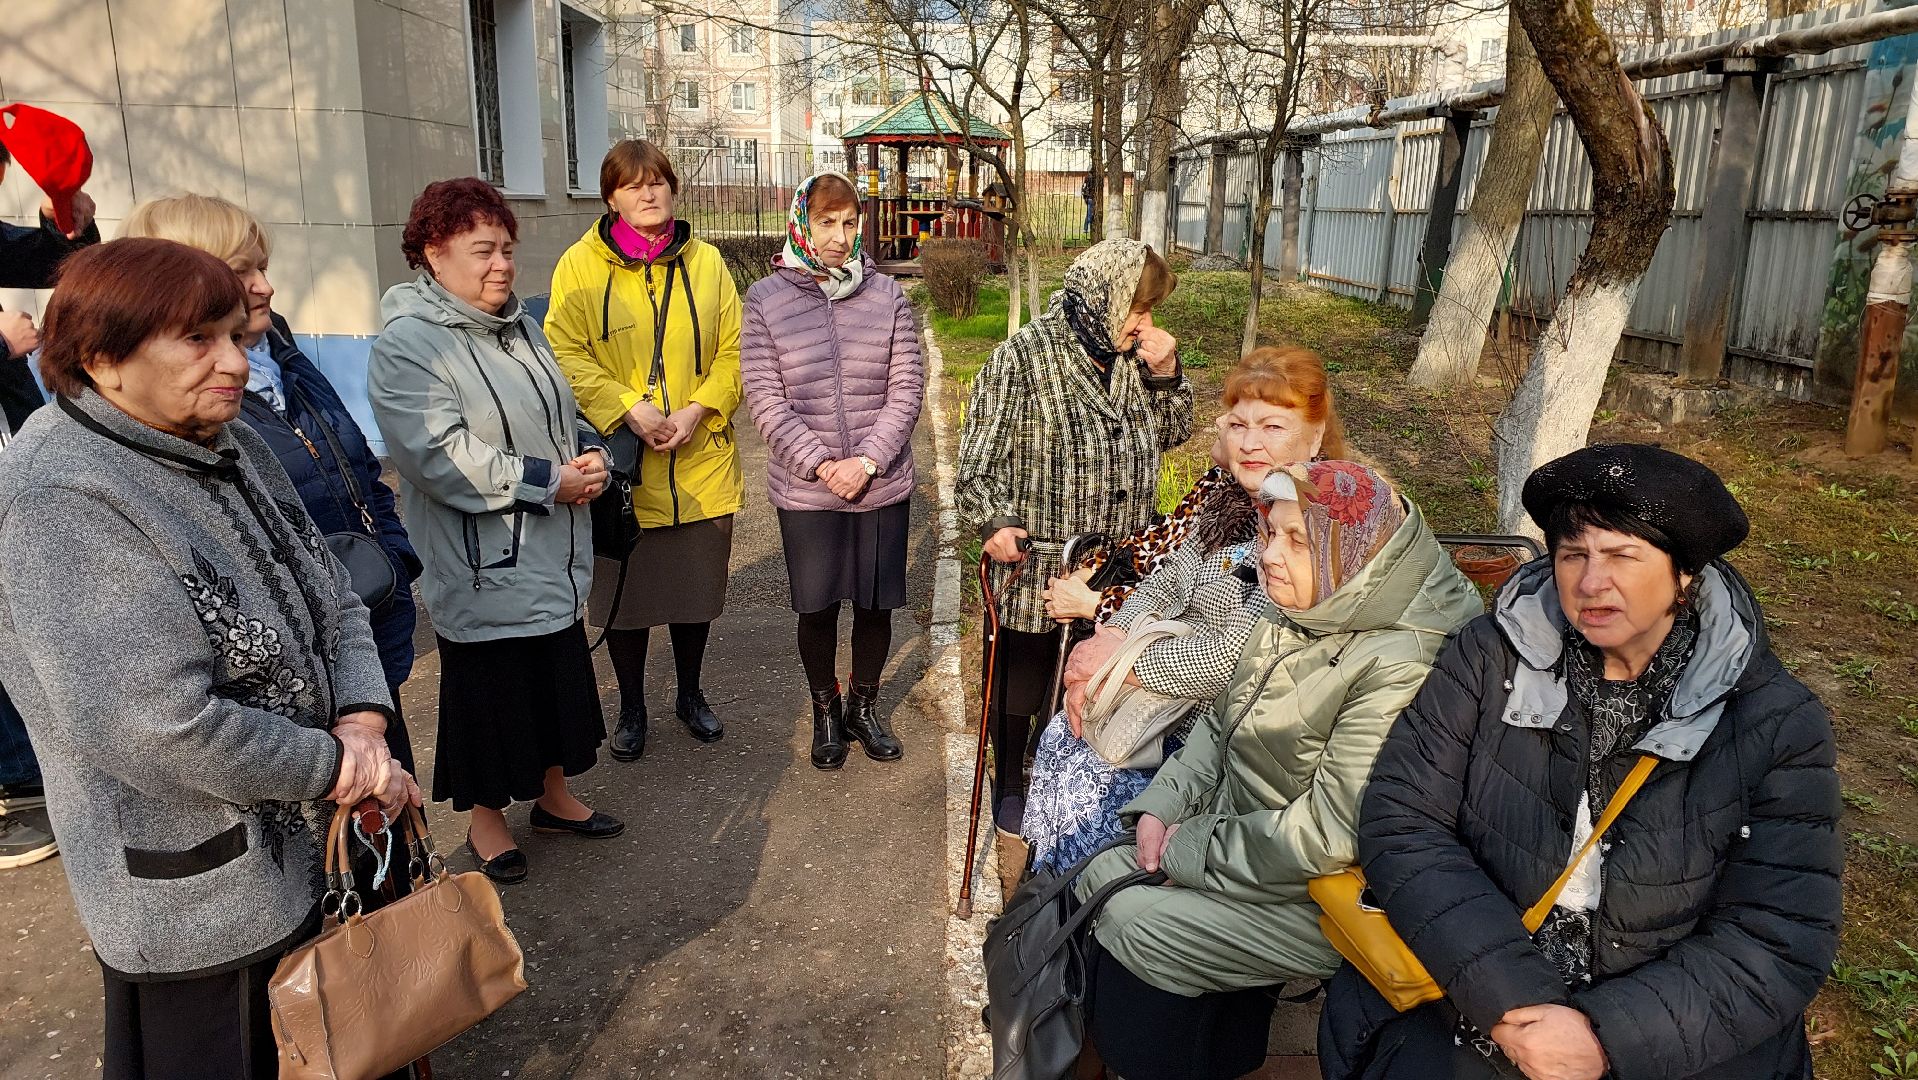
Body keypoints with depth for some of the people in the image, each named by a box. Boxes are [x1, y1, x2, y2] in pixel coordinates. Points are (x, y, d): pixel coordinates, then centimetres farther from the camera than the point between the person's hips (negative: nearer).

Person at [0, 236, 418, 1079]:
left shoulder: (233, 447, 3)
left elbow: (333, 600, 6)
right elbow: (162, 727, -28)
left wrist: (362, 723, -12)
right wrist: (335, 767, -17)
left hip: (307, 851, 8)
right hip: (192, 902, -8)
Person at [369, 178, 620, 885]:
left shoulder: (519, 326, 10)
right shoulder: (407, 345, -15)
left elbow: (562, 413, 21)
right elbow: (440, 456, -26)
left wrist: (588, 454, -2)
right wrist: (549, 481, -22)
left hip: (554, 558, 7)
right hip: (483, 569, -7)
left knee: (560, 680, 18)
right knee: (489, 694, 8)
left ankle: (554, 796, 38)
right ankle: (485, 820, 29)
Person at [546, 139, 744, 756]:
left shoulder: (706, 263, 5)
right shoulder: (581, 265, -2)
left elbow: (734, 349, 2)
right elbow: (566, 355, -8)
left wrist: (697, 409, -12)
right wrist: (630, 410, -18)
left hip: (700, 461, 2)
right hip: (621, 463, -2)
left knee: (697, 588, 14)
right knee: (624, 593, 9)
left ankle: (691, 695, 36)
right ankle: (632, 708, 29)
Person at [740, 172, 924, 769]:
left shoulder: (887, 296, -1)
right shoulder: (765, 300, -4)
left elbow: (907, 389, -3)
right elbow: (765, 400, -7)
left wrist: (867, 461, -13)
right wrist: (821, 465, -16)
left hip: (883, 486, 1)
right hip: (805, 490, -1)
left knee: (876, 602, 12)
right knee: (817, 607, 9)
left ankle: (864, 707, 34)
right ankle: (826, 712, 33)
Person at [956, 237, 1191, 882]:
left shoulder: (1131, 357, 3)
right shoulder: (1024, 357, -15)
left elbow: (1172, 434, 13)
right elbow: (978, 460, -14)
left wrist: (1166, 375, -3)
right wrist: (996, 522, -29)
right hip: (1033, 566, -5)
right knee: (1018, 691, 14)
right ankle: (1010, 791, 37)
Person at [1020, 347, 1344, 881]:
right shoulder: (1230, 495, 3)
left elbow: (1237, 656, -26)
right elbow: (1169, 580, 7)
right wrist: (1110, 637, -11)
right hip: (1174, 682, 8)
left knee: (1091, 779, -11)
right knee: (1064, 736, 3)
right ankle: (1045, 879, 26)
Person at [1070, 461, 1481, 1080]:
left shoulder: (1398, 665, -27)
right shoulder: (1293, 618, 0)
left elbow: (1329, 832, -28)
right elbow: (1219, 725, 11)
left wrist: (1190, 849, -18)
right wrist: (1160, 807, -3)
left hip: (1319, 893, -8)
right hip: (1231, 831, 9)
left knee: (1134, 924, -14)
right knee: (1101, 877, 3)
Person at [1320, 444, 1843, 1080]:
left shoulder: (1778, 725, -7)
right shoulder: (1490, 658, -6)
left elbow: (1781, 943, -9)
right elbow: (1401, 818, -10)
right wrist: (1505, 997, -19)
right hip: (1478, 997, 0)